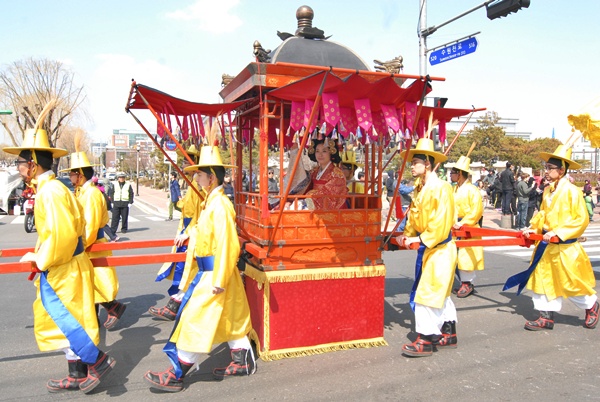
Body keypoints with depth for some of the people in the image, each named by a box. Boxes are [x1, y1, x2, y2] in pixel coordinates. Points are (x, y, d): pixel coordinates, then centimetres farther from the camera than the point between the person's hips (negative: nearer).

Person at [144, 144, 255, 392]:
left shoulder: (220, 206, -21)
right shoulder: (211, 203, 9)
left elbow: (227, 246, -25)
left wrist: (219, 281, -23)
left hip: (214, 274, -10)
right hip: (209, 272, 10)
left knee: (196, 321, 0)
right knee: (230, 318, 17)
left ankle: (175, 376, 12)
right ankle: (242, 362, 30)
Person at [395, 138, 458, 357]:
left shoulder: (441, 188, -18)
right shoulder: (419, 188, 10)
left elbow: (441, 223, -23)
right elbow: (414, 216, 14)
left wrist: (421, 239, -24)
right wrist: (406, 235, 0)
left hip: (439, 249, -9)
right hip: (426, 248, 10)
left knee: (429, 292, -7)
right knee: (439, 292, 17)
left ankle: (425, 340, 2)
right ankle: (448, 334, 30)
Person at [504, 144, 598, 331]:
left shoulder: (571, 191, -14)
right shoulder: (548, 190, 6)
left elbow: (582, 219, -16)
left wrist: (557, 232, -22)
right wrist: (533, 229, -1)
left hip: (565, 247, -6)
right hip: (546, 245, 7)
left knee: (571, 283, 7)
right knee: (542, 279, 6)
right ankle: (547, 317, 16)